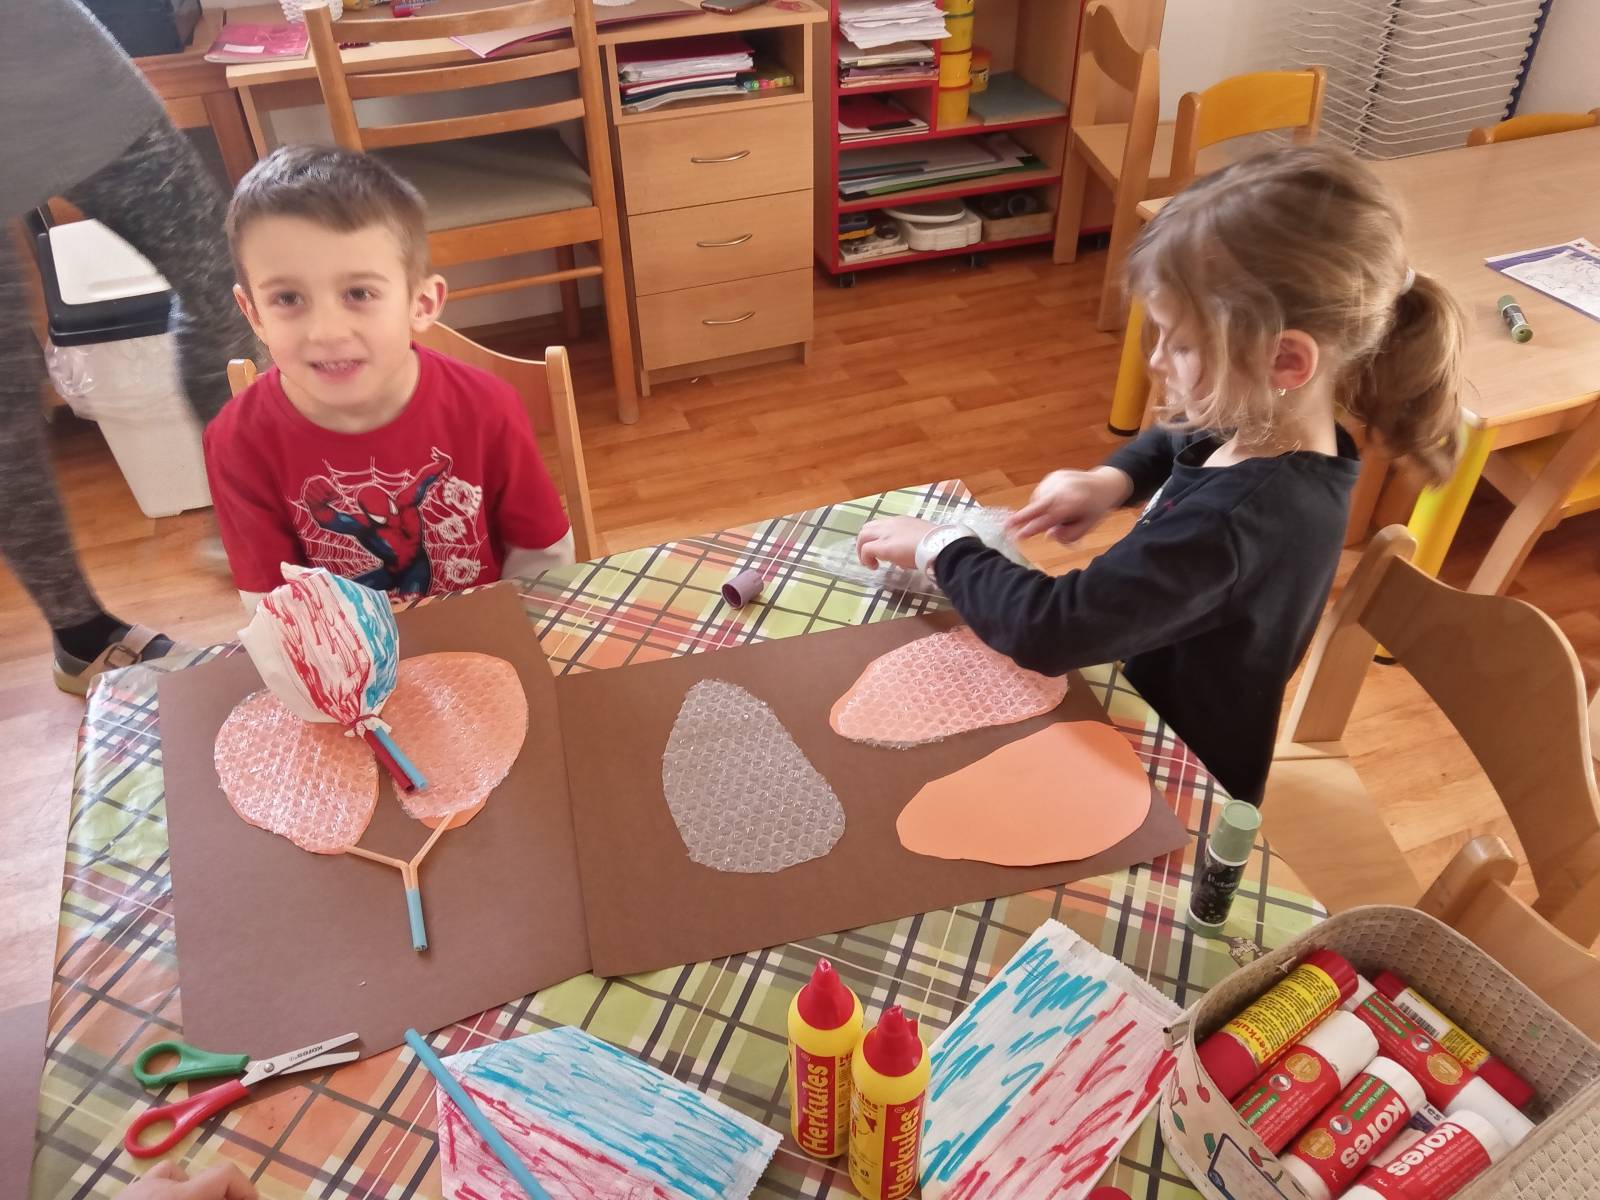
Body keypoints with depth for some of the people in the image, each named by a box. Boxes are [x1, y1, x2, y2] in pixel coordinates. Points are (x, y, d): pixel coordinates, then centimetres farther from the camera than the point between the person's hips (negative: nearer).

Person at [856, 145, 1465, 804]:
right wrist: (1113, 479, -5)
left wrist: (941, 546, -23)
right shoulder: (1272, 438, -8)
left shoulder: (1237, 519, -36)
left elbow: (1048, 628, -38)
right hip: (1156, 722, 8)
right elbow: (1174, 444, 15)